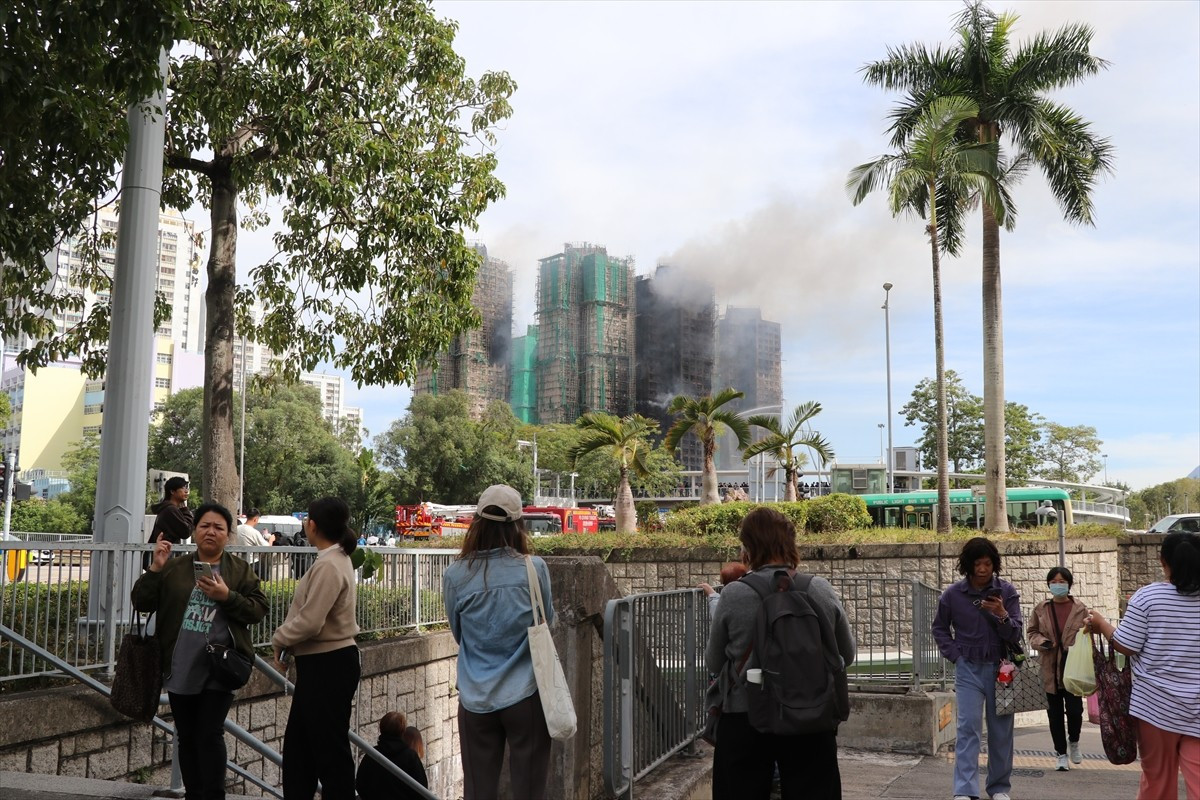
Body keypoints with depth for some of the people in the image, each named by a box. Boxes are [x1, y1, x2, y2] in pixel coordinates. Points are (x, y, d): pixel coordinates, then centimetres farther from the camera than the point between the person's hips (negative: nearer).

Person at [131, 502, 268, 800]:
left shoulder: (241, 570, 4)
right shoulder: (174, 568, 7)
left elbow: (259, 610, -2)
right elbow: (141, 603, 4)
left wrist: (227, 596, -17)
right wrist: (155, 568, -10)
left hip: (218, 669, -2)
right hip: (180, 669, 3)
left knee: (210, 734, -7)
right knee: (187, 737, 12)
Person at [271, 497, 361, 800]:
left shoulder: (329, 566, -21)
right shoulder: (335, 559, 12)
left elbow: (310, 622, -25)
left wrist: (280, 639, -7)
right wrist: (288, 644, 4)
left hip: (328, 666, -11)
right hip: (322, 663, 11)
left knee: (330, 749, 1)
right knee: (298, 744, 17)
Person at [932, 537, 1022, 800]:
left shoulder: (1007, 592, -4)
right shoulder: (953, 594, -4)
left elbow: (1015, 635, -7)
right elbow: (939, 628, 11)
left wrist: (1003, 616, -26)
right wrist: (954, 655, -1)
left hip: (999, 668, 1)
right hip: (968, 669, -1)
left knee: (1001, 730, 8)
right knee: (968, 727, -9)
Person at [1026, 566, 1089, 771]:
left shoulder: (1080, 609, -1)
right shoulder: (1041, 609, 3)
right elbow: (1031, 632, 10)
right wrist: (1042, 642, -10)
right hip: (1051, 669, 2)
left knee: (1074, 710, -6)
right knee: (1055, 713, 7)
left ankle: (1074, 742, 25)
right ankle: (1061, 754, 20)